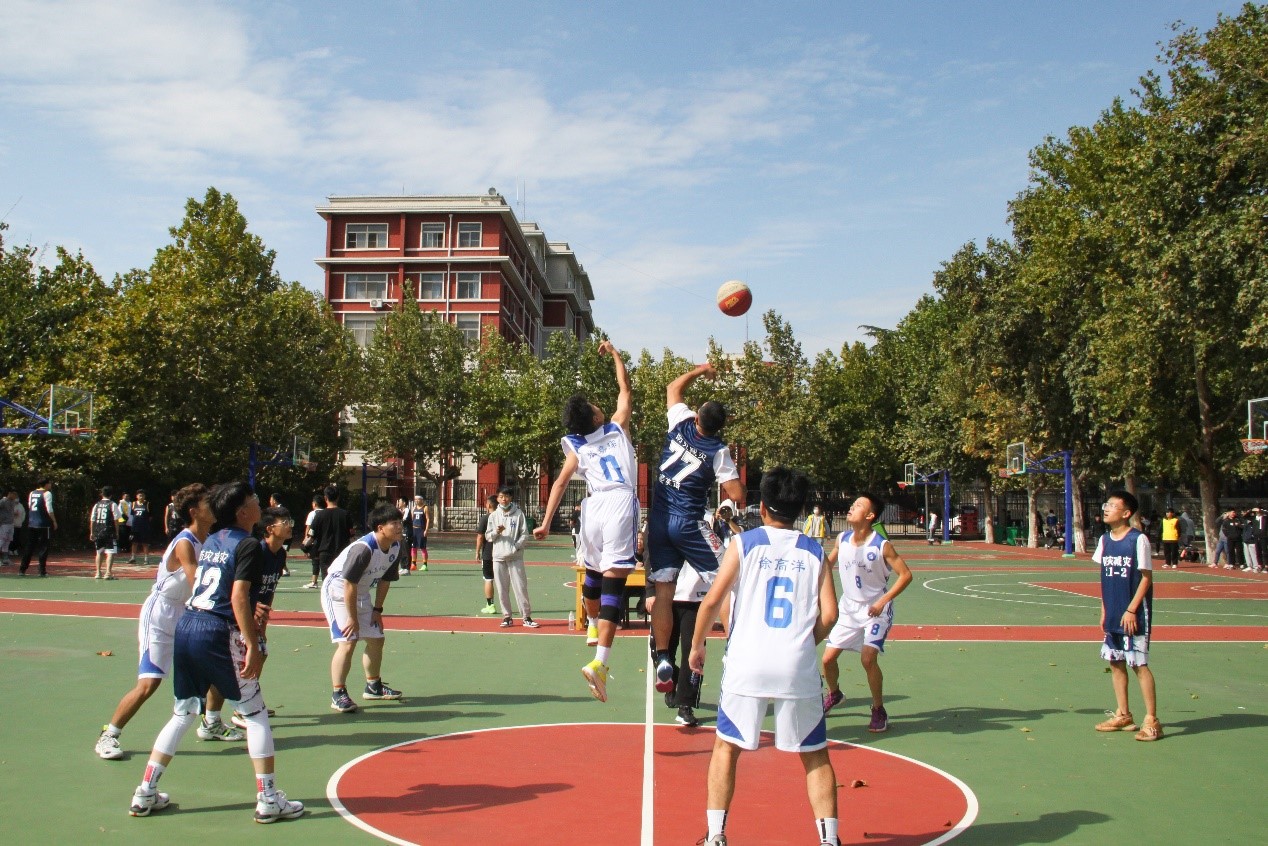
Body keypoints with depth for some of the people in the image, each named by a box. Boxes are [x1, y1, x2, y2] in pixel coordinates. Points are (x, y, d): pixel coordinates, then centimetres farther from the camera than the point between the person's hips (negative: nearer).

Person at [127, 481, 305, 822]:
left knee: (183, 713, 19)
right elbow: (238, 597, -17)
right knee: (255, 713, 2)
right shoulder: (247, 545, -8)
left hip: (186, 625, 8)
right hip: (217, 633, -8)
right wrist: (252, 645, -17)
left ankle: (145, 794, 22)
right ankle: (268, 799, 5)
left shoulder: (211, 541, 15)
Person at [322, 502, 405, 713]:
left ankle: (373, 686, 28)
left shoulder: (395, 548, -8)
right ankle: (338, 694, -8)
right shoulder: (363, 548, -32)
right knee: (347, 641, -18)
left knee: (376, 639, 11)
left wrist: (377, 609, 4)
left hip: (361, 594, 8)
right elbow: (349, 584, -28)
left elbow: (385, 579, 5)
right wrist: (352, 618, -22)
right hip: (337, 591, -8)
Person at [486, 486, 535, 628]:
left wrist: (515, 547, -12)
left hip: (515, 557, -2)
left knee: (521, 587, -4)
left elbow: (525, 534, 0)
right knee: (502, 589, 4)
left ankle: (527, 617, 1)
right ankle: (507, 617, 13)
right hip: (498, 557, 2)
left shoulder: (518, 514, 2)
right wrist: (496, 532, -11)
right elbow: (488, 536, 10)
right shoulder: (493, 516, 10)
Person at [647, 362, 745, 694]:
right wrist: (735, 499, 10)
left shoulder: (681, 426, 0)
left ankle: (663, 662, 5)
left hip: (659, 520, 5)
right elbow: (737, 497, -12)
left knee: (663, 592, 5)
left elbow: (673, 388, 20)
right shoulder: (718, 451, -10)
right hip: (689, 523, -4)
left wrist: (699, 370, 28)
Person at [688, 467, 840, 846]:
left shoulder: (744, 543, 2)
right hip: (799, 669, 1)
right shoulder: (814, 552, 8)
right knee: (815, 755, 15)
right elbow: (829, 614, 1)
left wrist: (697, 646, 12)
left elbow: (712, 600, -2)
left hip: (747, 665, -1)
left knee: (727, 747, 14)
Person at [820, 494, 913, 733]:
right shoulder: (842, 539, -4)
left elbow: (906, 574, -16)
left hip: (875, 610, -5)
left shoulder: (882, 546, -19)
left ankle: (879, 710, 3)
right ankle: (834, 694, 35)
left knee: (868, 658, -20)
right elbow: (828, 564, 14)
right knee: (828, 659, 2)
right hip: (848, 608, 5)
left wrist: (882, 601, -23)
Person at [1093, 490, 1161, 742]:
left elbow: (1146, 578, -10)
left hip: (1134, 615, -7)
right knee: (1115, 662, 11)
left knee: (1139, 664, -5)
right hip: (1113, 615, 7)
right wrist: (1104, 611, 11)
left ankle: (1151, 721, 3)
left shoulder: (1138, 540, -12)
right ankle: (1122, 715, 23)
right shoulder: (1104, 540, 7)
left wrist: (1131, 610, -15)